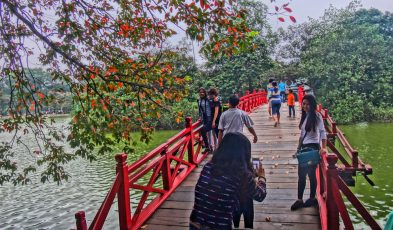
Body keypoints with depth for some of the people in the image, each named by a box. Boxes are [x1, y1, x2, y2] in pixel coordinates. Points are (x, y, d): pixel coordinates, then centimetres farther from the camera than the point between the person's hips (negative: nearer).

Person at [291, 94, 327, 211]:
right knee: (301, 174, 8)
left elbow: (322, 132, -19)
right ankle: (299, 200, 14)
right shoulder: (304, 116, 11)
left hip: (313, 147, -8)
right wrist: (299, 147, 18)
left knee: (311, 174, 3)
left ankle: (312, 199, 20)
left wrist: (323, 147, -29)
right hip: (304, 147, 8)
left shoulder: (316, 116, -11)